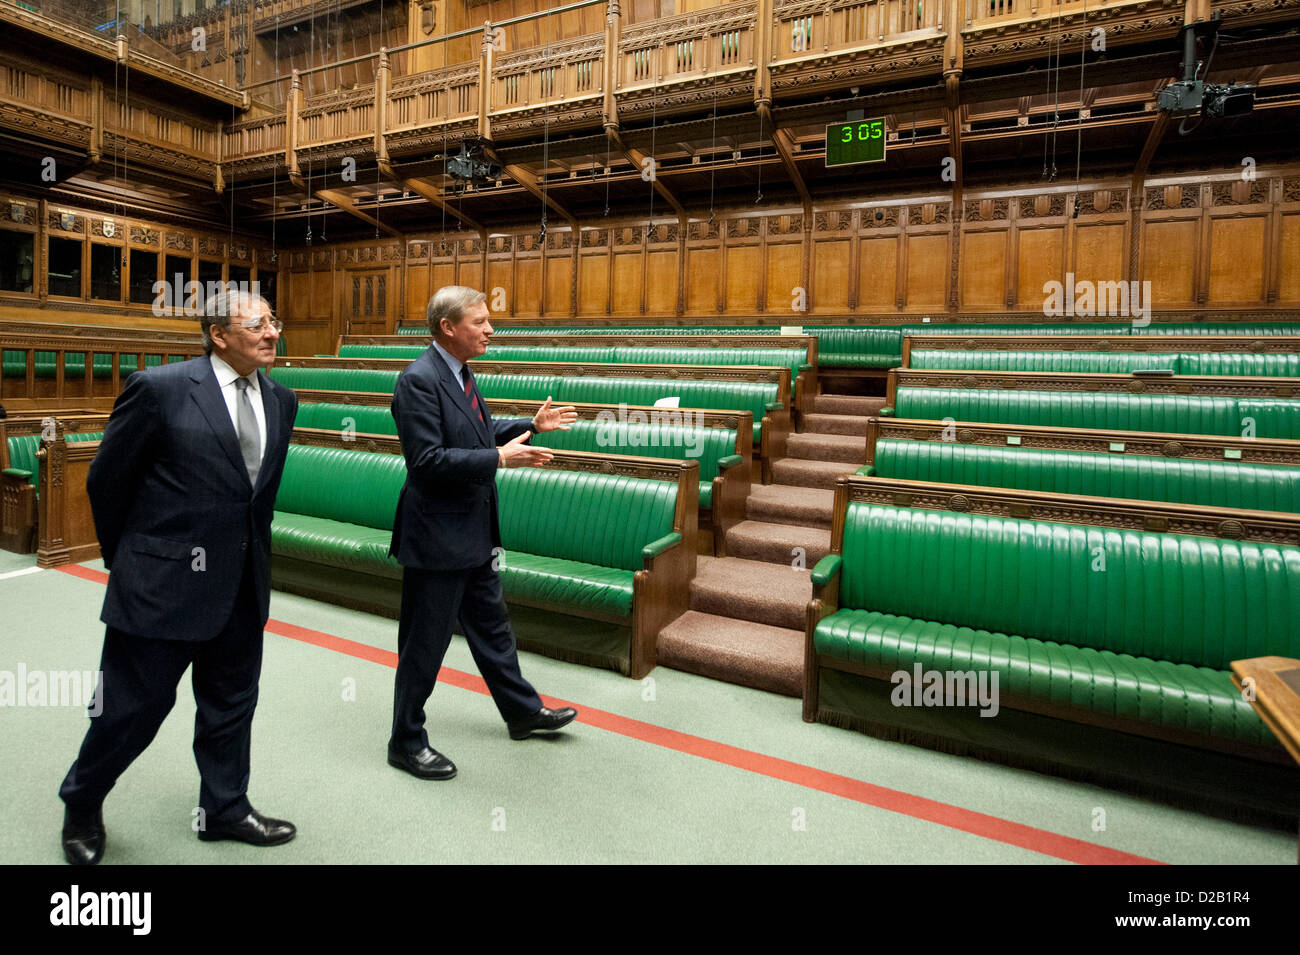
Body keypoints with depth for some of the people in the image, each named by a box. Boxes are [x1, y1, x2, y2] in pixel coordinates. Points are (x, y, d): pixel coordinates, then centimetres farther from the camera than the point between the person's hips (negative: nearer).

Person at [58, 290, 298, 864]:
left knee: (231, 704, 17)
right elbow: (107, 479, -3)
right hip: (164, 581, -5)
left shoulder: (280, 400, 4)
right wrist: (125, 558, 6)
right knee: (135, 704, 10)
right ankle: (81, 805, 38)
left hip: (242, 587, 5)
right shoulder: (160, 388, -12)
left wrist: (254, 557, 15)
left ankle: (224, 809, 36)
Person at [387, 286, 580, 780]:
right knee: (424, 644, 6)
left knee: (492, 627, 22)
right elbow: (428, 459, -26)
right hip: (437, 538, -10)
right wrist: (499, 457, -27)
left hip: (473, 534, 10)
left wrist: (532, 424, 12)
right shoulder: (418, 380, -19)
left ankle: (523, 711, 39)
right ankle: (406, 742, 25)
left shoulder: (460, 374, 9)